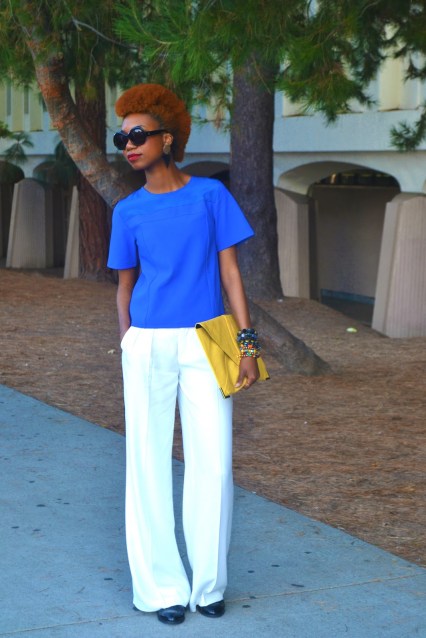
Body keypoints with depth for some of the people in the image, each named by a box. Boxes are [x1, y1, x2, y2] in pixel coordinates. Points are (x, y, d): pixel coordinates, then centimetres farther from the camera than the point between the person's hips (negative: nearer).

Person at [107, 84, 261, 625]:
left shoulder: (210, 195, 2)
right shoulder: (128, 212, 6)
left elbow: (230, 271, 2)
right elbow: (125, 286, 13)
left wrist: (247, 343, -3)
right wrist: (128, 350, 6)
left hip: (204, 345, -1)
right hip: (148, 347, 1)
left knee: (212, 463, -1)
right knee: (149, 464, 2)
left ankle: (208, 585, 15)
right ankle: (161, 587, 13)